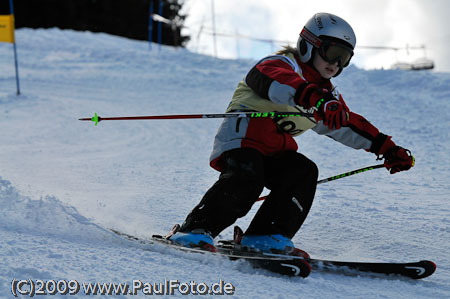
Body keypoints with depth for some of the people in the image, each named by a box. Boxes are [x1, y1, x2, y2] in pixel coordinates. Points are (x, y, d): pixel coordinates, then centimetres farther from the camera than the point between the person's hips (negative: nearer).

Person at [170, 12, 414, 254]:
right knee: (246, 178, -33)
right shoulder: (283, 64, -8)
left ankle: (265, 235, -22)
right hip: (240, 141, -8)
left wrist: (387, 148, 19)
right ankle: (196, 229, -27)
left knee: (305, 172, -17)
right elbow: (279, 81, -33)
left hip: (274, 152, 8)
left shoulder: (327, 95, 20)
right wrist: (315, 99, -53)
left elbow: (350, 126, 28)